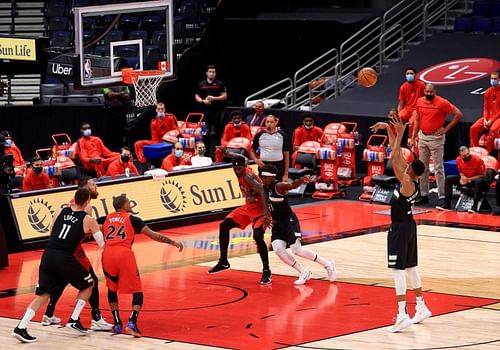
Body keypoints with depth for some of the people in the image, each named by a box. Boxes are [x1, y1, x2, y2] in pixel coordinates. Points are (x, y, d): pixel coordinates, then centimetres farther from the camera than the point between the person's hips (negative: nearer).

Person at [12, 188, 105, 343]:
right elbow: (103, 244, 8)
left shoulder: (61, 211, 13)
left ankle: (21, 328, -5)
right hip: (65, 258, -4)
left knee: (42, 294, 10)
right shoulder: (88, 220, 3)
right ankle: (74, 320, 17)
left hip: (48, 255, 4)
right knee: (88, 285, 21)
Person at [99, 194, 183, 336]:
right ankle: (132, 323, -11)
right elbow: (152, 235, 11)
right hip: (124, 254, -3)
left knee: (112, 289, 26)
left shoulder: (106, 219, 22)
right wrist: (173, 242, 18)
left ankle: (117, 324, 19)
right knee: (137, 291, 9)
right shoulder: (132, 219, 14)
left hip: (107, 254, 3)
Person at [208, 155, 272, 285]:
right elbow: (242, 159, 22)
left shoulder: (248, 176, -25)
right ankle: (223, 262, 19)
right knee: (224, 226, 7)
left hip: (259, 209, -10)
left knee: (258, 236, -26)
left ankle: (266, 272, -15)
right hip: (248, 207, 10)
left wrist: (266, 214, -44)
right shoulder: (241, 173, -2)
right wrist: (227, 153, 31)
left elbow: (262, 192, -36)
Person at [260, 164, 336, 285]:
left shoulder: (279, 186, -20)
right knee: (278, 249, -11)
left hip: (289, 220, -7)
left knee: (297, 250, -10)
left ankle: (328, 264, 10)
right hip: (277, 223, 7)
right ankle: (304, 273, 4)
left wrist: (302, 180, -62)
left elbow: (292, 185, -41)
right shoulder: (263, 189, 1)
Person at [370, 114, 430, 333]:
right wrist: (388, 130, 7)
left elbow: (394, 159, -31)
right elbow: (397, 154, 9)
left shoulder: (407, 183, -22)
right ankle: (421, 308, 28)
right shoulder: (411, 180, 2)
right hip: (408, 225, 10)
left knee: (398, 269, -11)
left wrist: (399, 134, -27)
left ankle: (402, 315, -16)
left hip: (399, 228, -10)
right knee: (410, 267, 19)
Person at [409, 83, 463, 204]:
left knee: (438, 168, -5)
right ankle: (424, 195, 19)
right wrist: (413, 138, 12)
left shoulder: (442, 103, -12)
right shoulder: (420, 101, 4)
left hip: (436, 138, -6)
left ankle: (441, 196, -3)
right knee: (423, 167, 11)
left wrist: (446, 128, -9)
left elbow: (458, 114, -8)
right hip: (422, 136, 6)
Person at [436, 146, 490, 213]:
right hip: (466, 178, 6)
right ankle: (446, 204, -9)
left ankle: (475, 207, -37)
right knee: (449, 179, -7)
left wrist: (468, 179, -25)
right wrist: (462, 177, -14)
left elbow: (483, 175, -18)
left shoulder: (477, 159, -24)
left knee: (479, 182, -41)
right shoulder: (458, 160, -9)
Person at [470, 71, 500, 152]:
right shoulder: (488, 92, 8)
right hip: (488, 117, 6)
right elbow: (486, 108, 10)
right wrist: (485, 119, -8)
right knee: (473, 128, -14)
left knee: (493, 129, -35)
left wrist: (492, 120, -16)